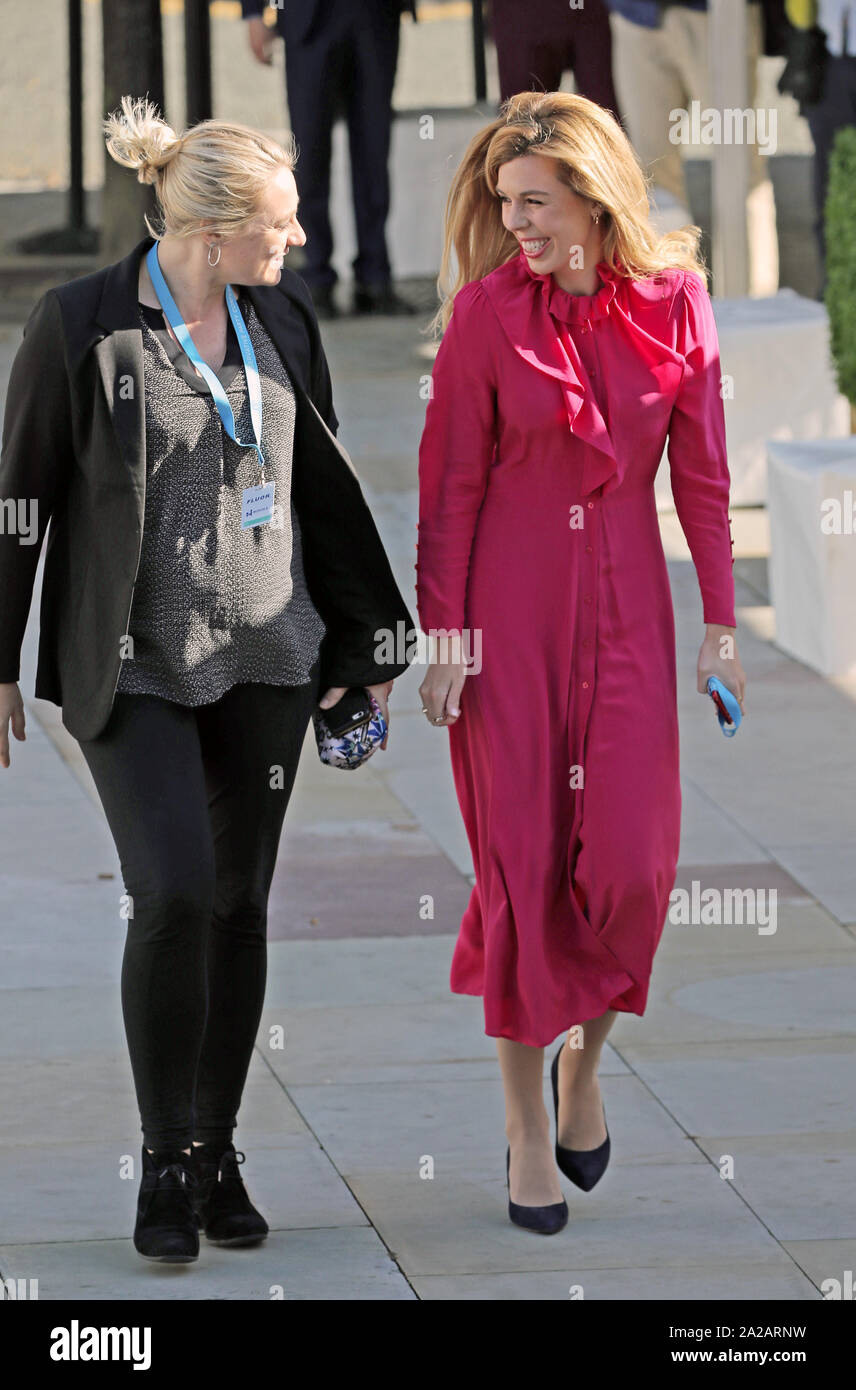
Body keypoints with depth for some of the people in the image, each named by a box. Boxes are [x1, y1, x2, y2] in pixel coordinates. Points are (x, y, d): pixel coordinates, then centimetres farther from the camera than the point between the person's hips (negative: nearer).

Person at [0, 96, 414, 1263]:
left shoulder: (282, 318, 4)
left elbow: (322, 489, 14)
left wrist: (363, 644, 15)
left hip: (265, 655, 5)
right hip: (134, 665, -5)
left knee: (241, 904, 6)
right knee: (173, 894, -16)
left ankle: (216, 1155, 19)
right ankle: (164, 1164, -2)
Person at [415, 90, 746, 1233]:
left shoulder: (673, 303, -2)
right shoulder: (487, 309, -7)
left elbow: (702, 474, 4)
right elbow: (451, 483, -4)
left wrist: (721, 624, 4)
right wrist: (444, 635, -7)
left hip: (626, 608, 2)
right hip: (510, 607, -2)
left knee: (629, 861, -6)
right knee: (522, 861, -1)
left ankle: (583, 1062, 23)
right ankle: (528, 1129, 10)